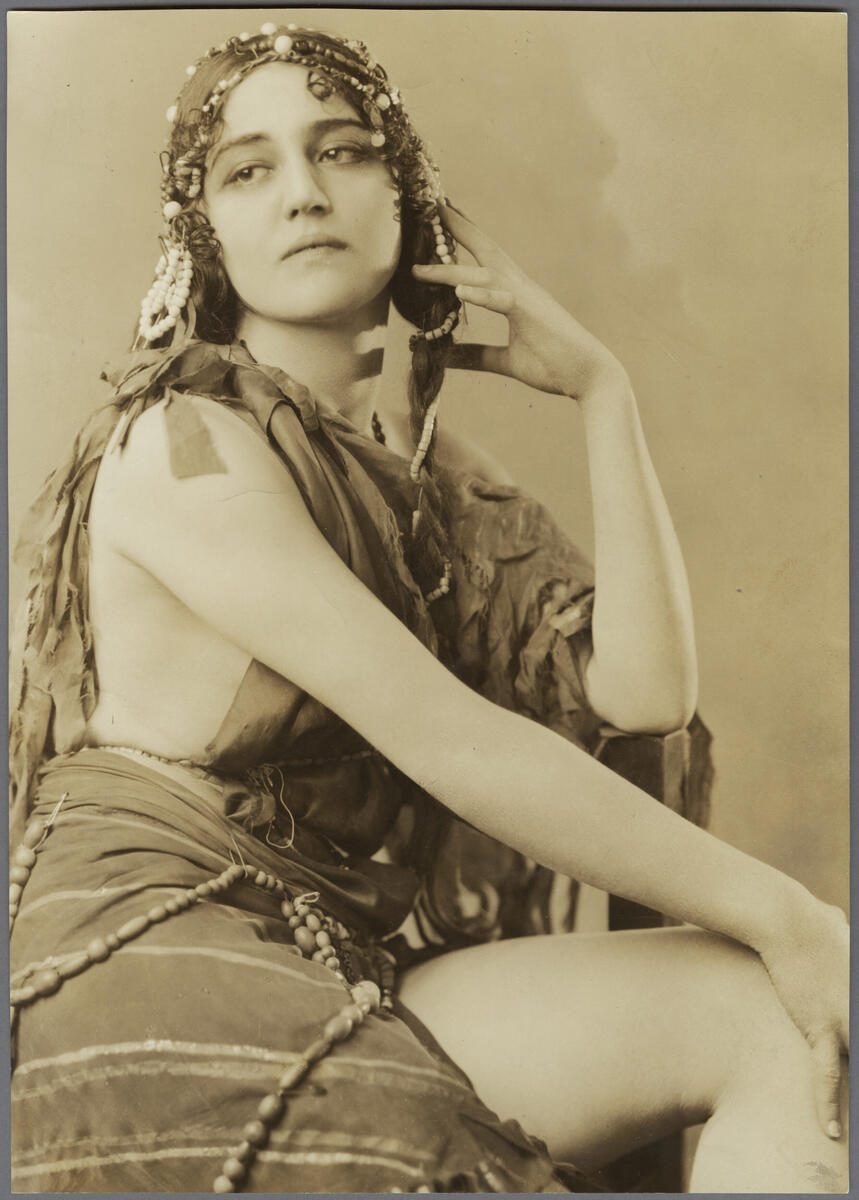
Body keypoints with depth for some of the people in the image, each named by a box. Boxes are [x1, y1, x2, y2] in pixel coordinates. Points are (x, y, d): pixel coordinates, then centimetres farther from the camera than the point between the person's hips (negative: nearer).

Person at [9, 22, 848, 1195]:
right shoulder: (182, 445, -11)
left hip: (352, 983, 7)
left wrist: (601, 387, -1)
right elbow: (446, 740, -19)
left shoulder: (432, 462, 13)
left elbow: (644, 688, 0)